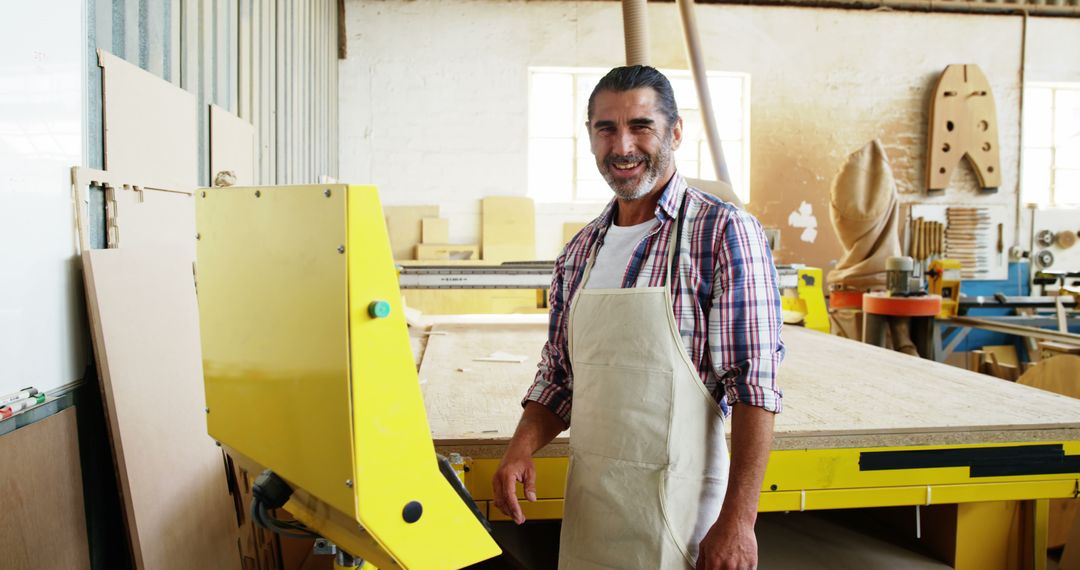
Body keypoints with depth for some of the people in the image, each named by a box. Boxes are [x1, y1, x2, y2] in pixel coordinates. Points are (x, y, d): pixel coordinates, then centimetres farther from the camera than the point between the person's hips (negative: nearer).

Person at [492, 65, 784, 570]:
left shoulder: (725, 234, -11)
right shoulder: (580, 252, 8)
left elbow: (753, 387, -15)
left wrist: (738, 520, -19)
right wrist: (521, 447, -4)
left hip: (680, 511, -6)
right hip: (586, 505, 6)